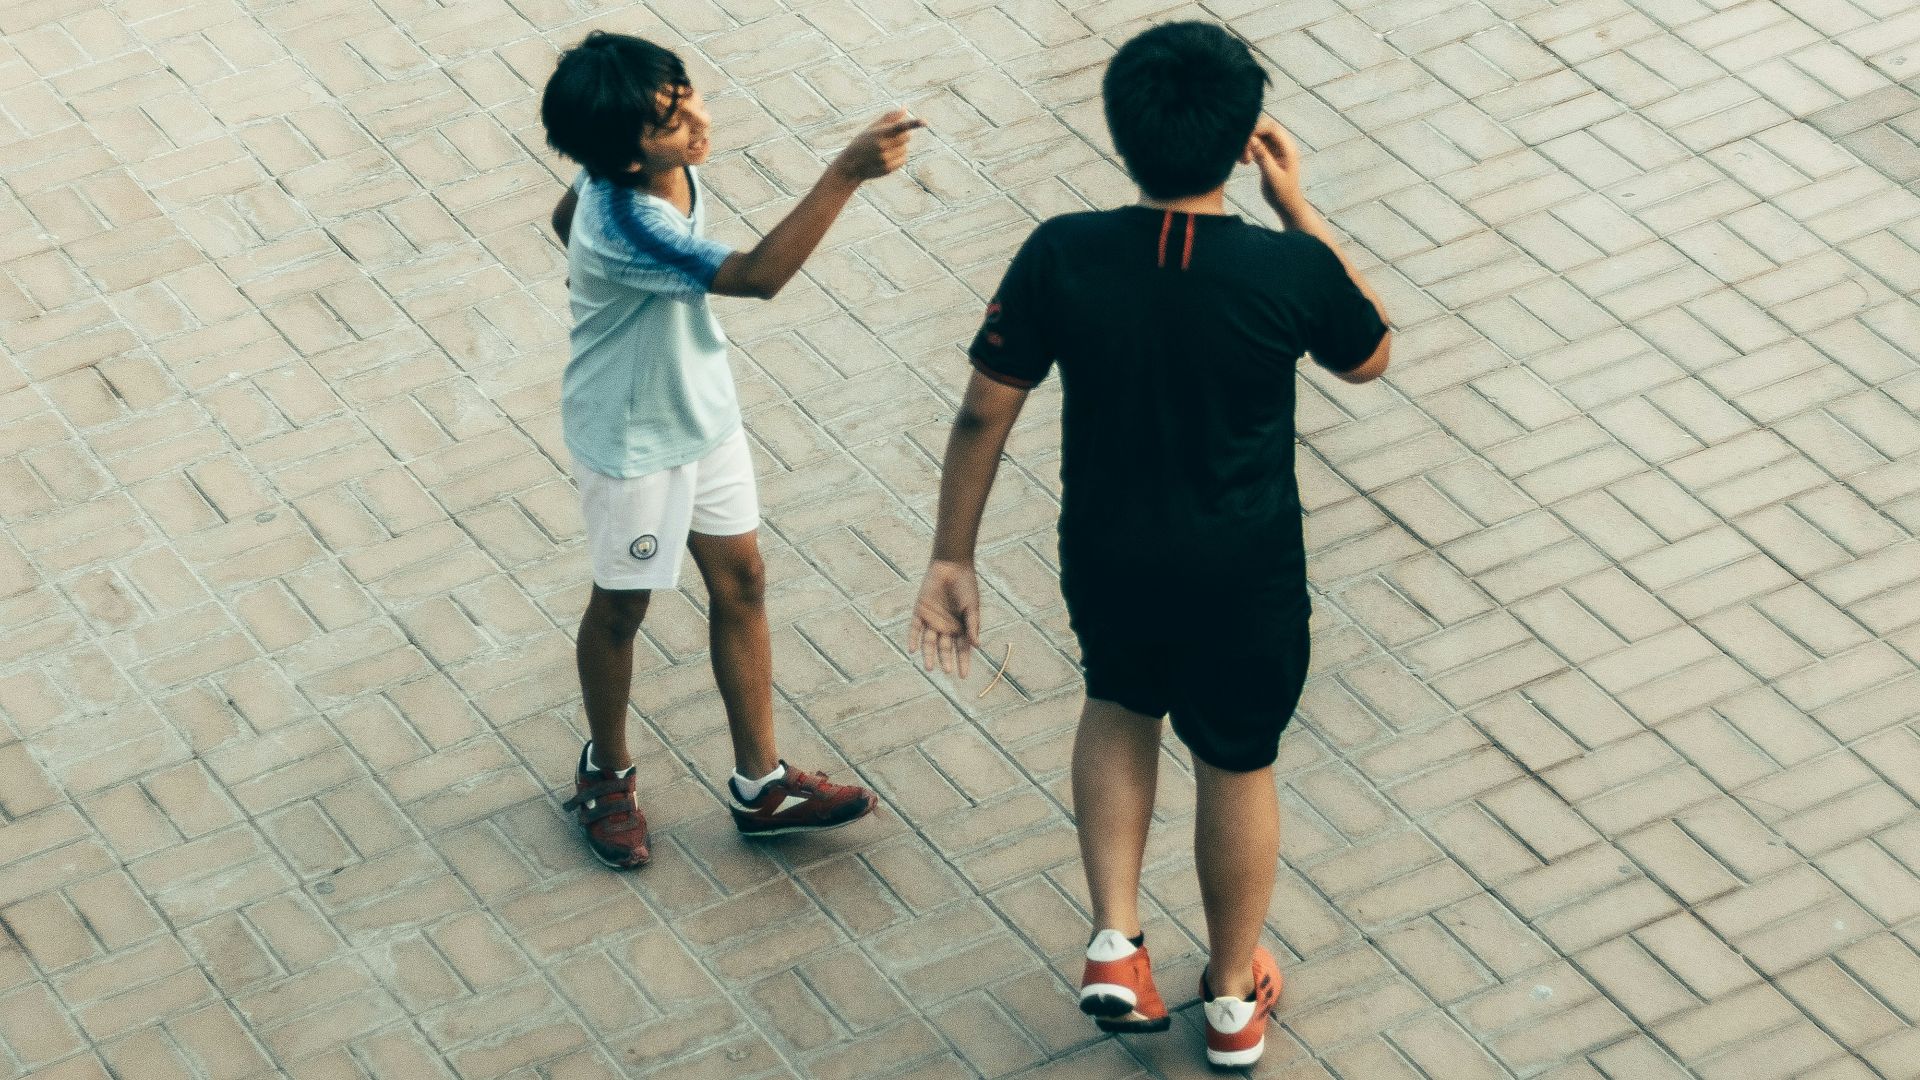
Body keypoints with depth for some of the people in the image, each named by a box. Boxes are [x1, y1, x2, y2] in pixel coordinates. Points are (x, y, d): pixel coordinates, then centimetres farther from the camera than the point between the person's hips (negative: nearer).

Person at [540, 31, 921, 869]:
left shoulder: (646, 167, -15)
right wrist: (848, 172, -54)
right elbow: (758, 274, -49)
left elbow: (565, 213, 7)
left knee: (739, 581, 15)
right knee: (621, 607, 14)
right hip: (632, 437, -8)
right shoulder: (627, 229, -40)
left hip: (701, 405, 8)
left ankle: (760, 786, 29)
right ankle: (607, 776, 40)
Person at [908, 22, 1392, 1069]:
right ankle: (1233, 997, 42)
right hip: (1243, 580, -1)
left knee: (1121, 707, 33)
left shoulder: (1061, 257, -19)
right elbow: (1369, 357, 0)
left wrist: (951, 558, 1)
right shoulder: (1288, 269, -22)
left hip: (1105, 560, 2)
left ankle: (1114, 941, 23)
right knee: (1237, 763, 22)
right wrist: (1298, 207, -1)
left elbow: (983, 413, -11)